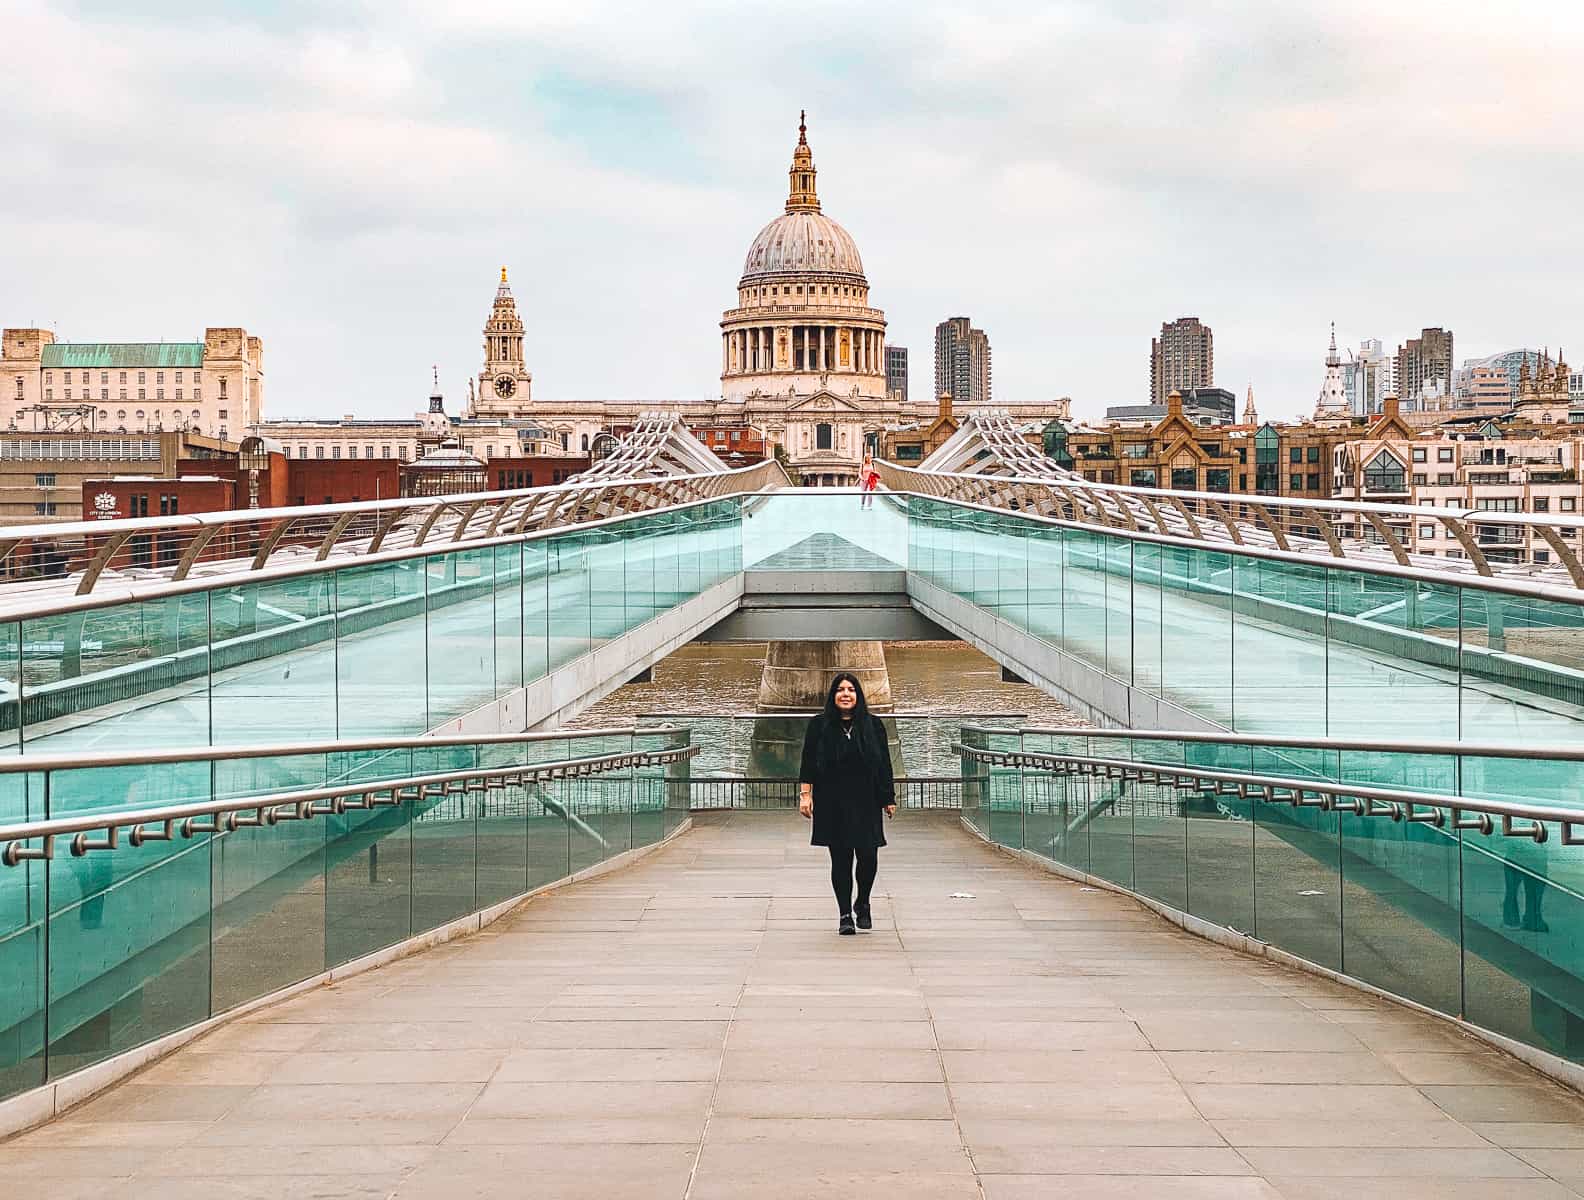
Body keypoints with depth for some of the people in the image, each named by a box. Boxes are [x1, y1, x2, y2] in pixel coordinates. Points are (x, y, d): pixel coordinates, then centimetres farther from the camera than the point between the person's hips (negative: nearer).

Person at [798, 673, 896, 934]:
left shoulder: (873, 725, 5)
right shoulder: (819, 726, 3)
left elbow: (884, 764, 7)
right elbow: (808, 763, 4)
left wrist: (888, 798, 5)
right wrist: (805, 794, -4)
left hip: (865, 804, 0)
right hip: (832, 805, 0)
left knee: (868, 856, -5)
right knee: (840, 859, 0)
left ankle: (862, 905, 21)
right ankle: (845, 915, 11)